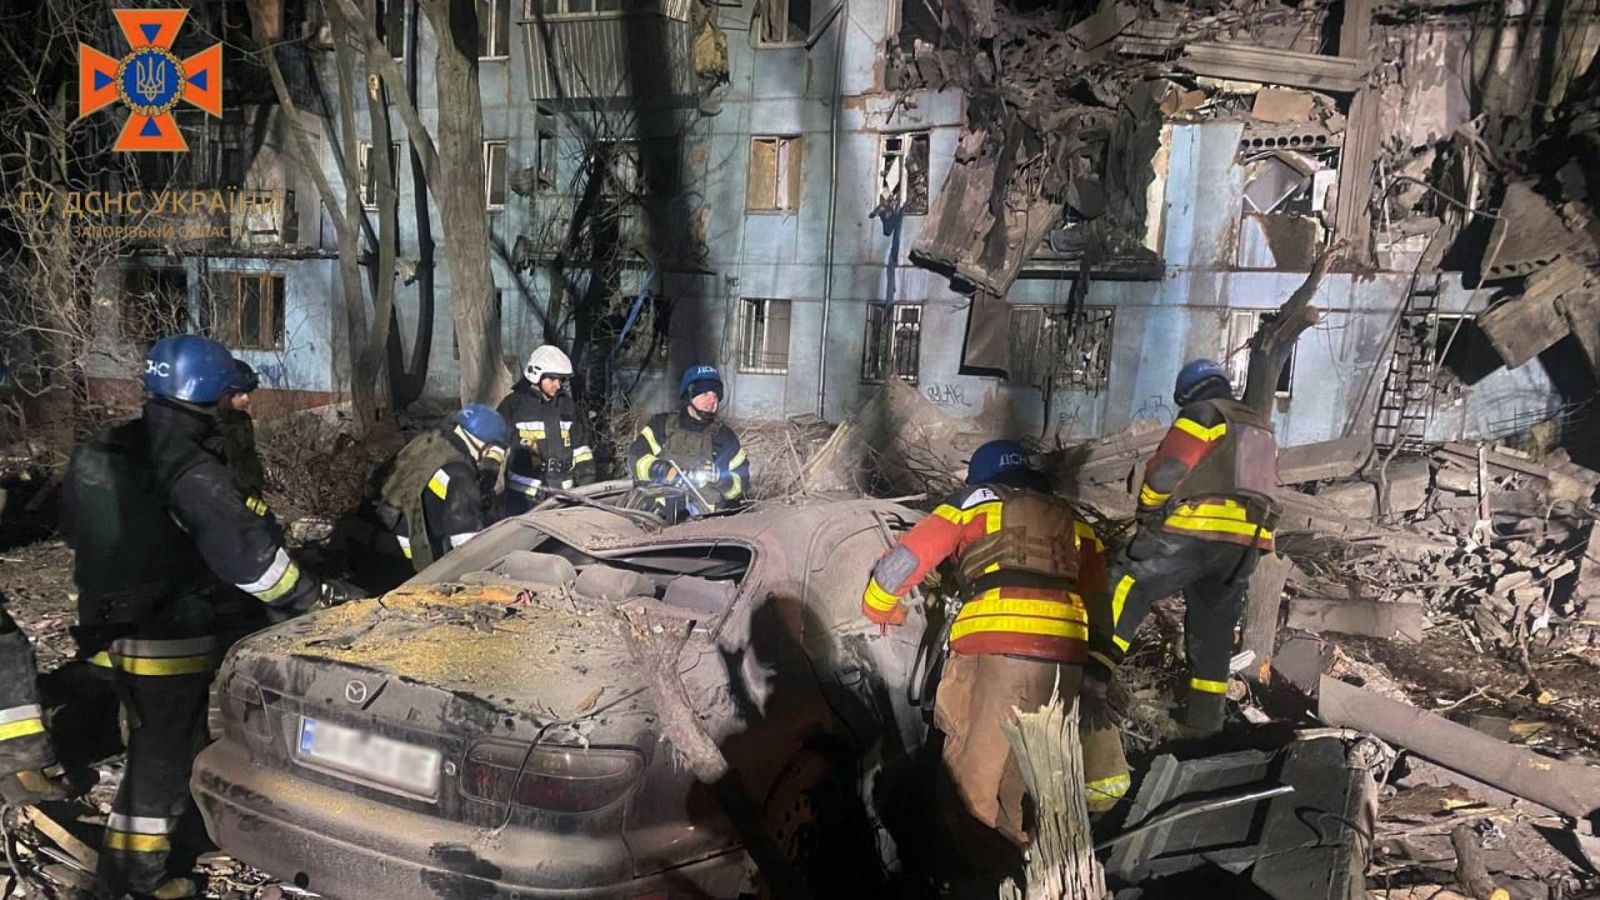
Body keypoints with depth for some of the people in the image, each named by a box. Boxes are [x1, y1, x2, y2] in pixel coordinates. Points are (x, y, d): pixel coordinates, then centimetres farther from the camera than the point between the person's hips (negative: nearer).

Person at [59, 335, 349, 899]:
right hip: (170, 638, -8)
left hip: (109, 630, 8)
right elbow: (247, 554, -28)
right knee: (166, 753, 6)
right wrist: (313, 598, -19)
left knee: (148, 738, 25)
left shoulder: (95, 455, 2)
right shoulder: (193, 474, -24)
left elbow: (76, 530, 16)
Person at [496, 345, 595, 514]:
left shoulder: (567, 404, 11)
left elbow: (580, 444, 16)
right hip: (524, 494, -4)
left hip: (562, 491, 4)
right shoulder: (514, 404, -3)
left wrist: (586, 481, 12)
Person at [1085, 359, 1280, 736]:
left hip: (1197, 530, -7)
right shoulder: (1263, 431, 26)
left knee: (1127, 588, -5)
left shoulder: (1203, 414, 1)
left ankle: (1094, 674, -16)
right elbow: (1264, 489, 26)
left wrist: (1147, 509, 9)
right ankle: (1205, 716, 20)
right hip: (1249, 541, 8)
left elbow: (1165, 471, -7)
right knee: (1214, 625, 16)